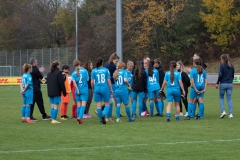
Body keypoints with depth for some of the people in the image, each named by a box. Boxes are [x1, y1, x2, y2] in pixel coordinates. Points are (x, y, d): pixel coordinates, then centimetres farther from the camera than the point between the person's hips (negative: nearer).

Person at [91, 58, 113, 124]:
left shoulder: (94, 71, 1)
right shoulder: (106, 70, -2)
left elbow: (92, 82, 0)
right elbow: (108, 81, -2)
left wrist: (93, 89, 16)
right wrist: (111, 89, 7)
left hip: (97, 88, 1)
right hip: (105, 88, -1)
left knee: (99, 105, 7)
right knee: (107, 104, 7)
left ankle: (101, 120, 8)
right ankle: (104, 114, -20)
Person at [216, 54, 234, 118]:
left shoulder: (222, 66, -8)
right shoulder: (231, 66, 8)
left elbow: (220, 75, -13)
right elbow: (233, 76, 13)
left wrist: (217, 83, -6)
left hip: (223, 84, -4)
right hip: (230, 84, 4)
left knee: (221, 98, 12)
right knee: (229, 99, 6)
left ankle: (223, 111, -3)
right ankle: (230, 114, 0)